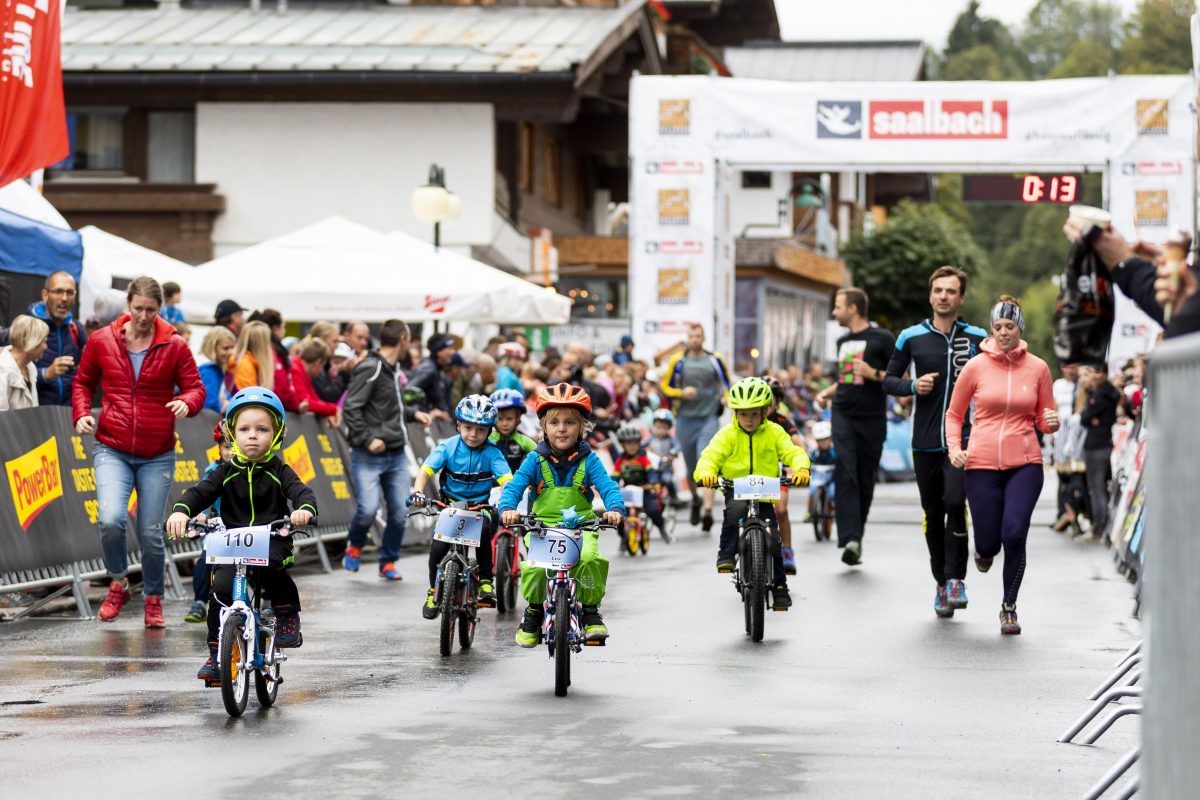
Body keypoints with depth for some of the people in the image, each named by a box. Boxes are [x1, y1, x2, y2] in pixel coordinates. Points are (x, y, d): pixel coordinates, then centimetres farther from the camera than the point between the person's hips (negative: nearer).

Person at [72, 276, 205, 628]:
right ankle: (118, 583, 4)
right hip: (112, 449, 0)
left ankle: (153, 599, 23)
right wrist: (81, 414, -1)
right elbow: (83, 382, 16)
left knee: (151, 532, 2)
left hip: (157, 455, 0)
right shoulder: (101, 341, 3)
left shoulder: (175, 347, 1)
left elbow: (195, 387, 5)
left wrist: (186, 402, -18)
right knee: (111, 519, -21)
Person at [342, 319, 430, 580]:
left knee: (399, 513, 3)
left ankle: (388, 562, 20)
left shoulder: (391, 369, 14)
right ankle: (354, 546, 13)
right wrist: (367, 439, -21)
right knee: (368, 508, -16)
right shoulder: (370, 369, -12)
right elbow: (351, 408, -17)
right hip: (368, 457, -8)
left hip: (396, 456, 8)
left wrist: (413, 414, 17)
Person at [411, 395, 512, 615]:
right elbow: (427, 469, -17)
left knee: (483, 530, -32)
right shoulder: (448, 447, -7)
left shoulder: (492, 453, -8)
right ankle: (434, 590, 9)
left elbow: (506, 479, -18)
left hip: (481, 507, -1)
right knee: (438, 547, -16)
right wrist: (418, 491, -35)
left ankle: (485, 582, -18)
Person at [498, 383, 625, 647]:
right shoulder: (536, 460, 3)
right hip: (542, 525, 0)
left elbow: (608, 486, -9)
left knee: (589, 559, -31)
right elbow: (514, 486, -6)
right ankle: (533, 612, 3)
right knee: (534, 567, -27)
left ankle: (590, 611, -9)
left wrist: (615, 509, -31)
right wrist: (508, 508, -28)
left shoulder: (588, 460, 2)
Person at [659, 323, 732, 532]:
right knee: (690, 466, 12)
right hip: (685, 419, 2)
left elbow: (727, 384, 14)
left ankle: (707, 510, -22)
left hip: (709, 418, -2)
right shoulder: (678, 360, 2)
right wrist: (682, 393, -13)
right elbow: (665, 387, 5)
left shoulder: (714, 360, 2)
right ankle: (695, 499, 40)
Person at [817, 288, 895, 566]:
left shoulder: (882, 339, -3)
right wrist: (827, 392, 14)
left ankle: (856, 537, 19)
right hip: (843, 415, 3)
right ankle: (850, 541, -24)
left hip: (872, 419, -3)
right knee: (845, 473, -15)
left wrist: (874, 374, -17)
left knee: (865, 481, 4)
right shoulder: (843, 342, 17)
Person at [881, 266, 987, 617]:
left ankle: (956, 578, -9)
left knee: (955, 501, -21)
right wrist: (912, 386, -10)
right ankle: (941, 584, 23)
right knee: (933, 513, 8)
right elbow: (889, 381, 10)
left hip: (963, 436, -2)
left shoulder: (978, 338, 2)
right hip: (926, 440, 2)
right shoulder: (911, 337, 3)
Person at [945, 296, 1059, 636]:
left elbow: (1044, 420, 13)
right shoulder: (976, 366, -1)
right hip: (982, 465, 0)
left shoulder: (1037, 368, 3)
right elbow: (954, 414, 9)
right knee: (989, 544, -1)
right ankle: (984, 550, 42)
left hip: (1025, 464, 0)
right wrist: (954, 447, -7)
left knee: (1014, 535, -17)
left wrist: (1052, 421, -10)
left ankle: (1009, 607, 5)